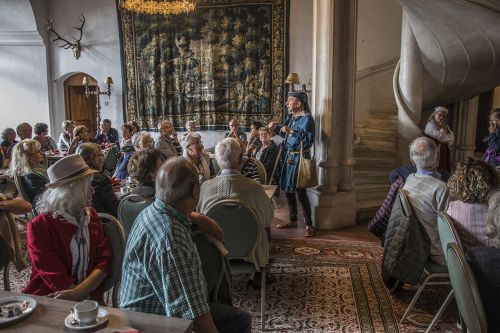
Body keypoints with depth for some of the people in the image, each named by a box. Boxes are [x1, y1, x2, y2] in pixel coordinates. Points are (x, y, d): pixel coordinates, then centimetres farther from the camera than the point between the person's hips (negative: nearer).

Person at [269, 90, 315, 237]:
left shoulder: (307, 118, -15)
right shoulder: (290, 116, 10)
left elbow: (309, 140, -26)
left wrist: (291, 131, -27)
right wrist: (276, 128, 6)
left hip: (299, 157, -8)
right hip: (288, 156, 9)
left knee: (300, 191, -6)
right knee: (288, 189, 14)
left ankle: (309, 225, 5)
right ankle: (293, 220, 29)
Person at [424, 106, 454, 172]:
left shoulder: (445, 126, 17)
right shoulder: (430, 125, -7)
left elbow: (452, 138, 5)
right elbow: (440, 136, -18)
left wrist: (443, 128, -2)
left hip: (445, 154, 7)